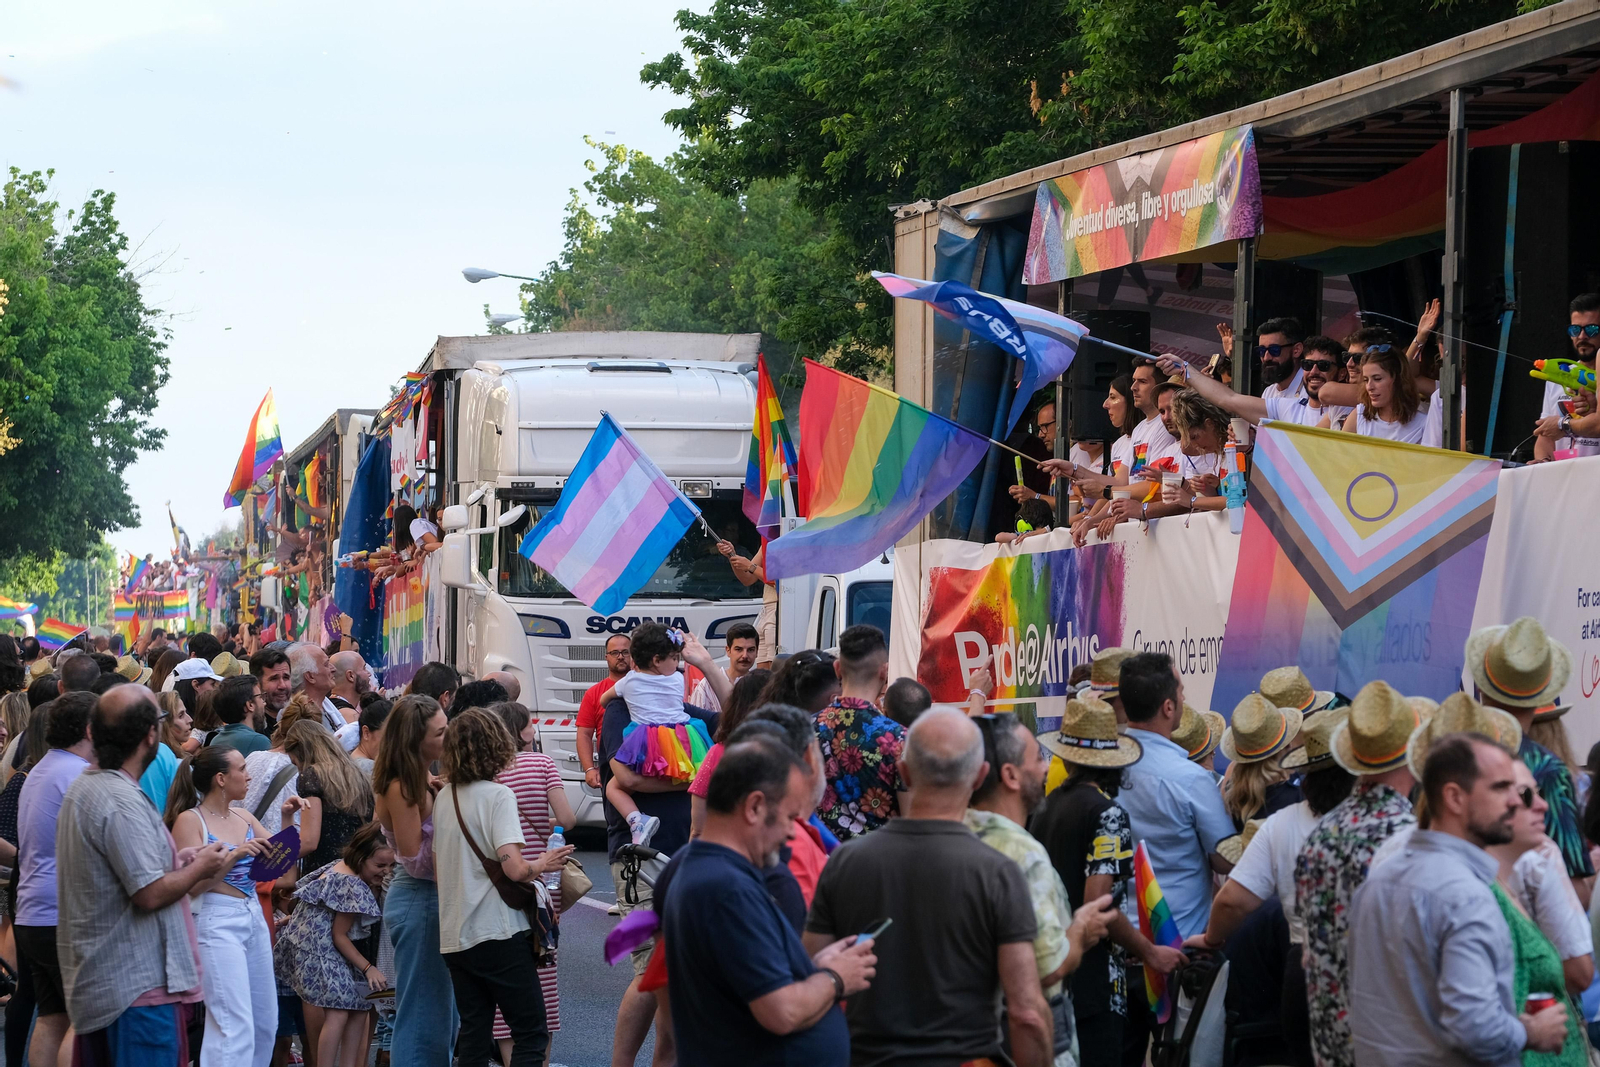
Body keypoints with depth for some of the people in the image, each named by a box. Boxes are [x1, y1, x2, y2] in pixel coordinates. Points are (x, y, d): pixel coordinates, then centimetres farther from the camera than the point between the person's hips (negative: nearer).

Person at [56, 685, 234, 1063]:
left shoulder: (82, 789, 12)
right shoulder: (122, 803, -21)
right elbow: (151, 894, -23)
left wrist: (184, 864, 16)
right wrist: (200, 868, -6)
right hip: (138, 986, -10)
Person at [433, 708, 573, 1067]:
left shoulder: (444, 798, 9)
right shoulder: (497, 795, -11)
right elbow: (514, 867, -21)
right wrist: (541, 865, 1)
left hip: (454, 938, 7)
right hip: (497, 933, -7)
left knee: (473, 1037, 10)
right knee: (531, 1034, 1)